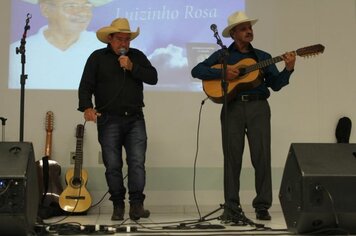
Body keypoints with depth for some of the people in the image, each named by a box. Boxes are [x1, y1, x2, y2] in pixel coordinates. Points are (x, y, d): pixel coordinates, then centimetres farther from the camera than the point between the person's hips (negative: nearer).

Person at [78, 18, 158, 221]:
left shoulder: (137, 56, 14)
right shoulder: (98, 58, 7)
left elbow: (153, 78, 1)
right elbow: (85, 86, 0)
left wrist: (131, 67, -10)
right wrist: (86, 107, -17)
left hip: (135, 119, 1)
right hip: (109, 120, -1)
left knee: (137, 162, -9)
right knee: (113, 165, 1)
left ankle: (137, 205, -5)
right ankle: (118, 206, 12)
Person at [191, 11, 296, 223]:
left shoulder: (263, 57, 17)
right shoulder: (222, 55, 11)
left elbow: (276, 84, 8)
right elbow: (196, 71, 1)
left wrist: (289, 69, -9)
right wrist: (222, 72, -11)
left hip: (258, 107, 2)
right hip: (232, 107, -1)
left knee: (262, 156, -2)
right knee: (232, 157, -2)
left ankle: (262, 206, 6)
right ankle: (232, 208, 4)